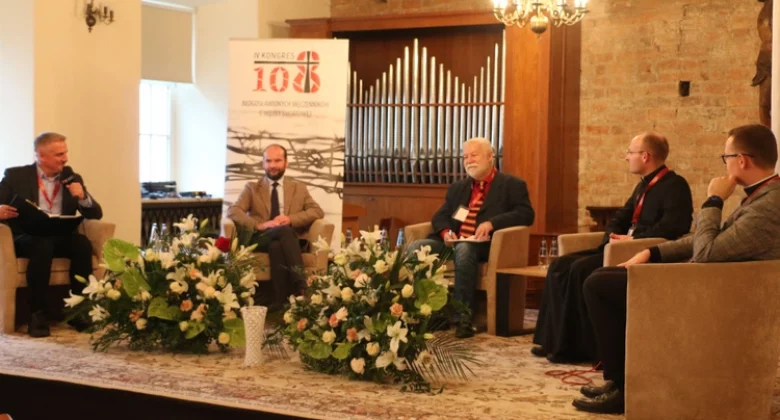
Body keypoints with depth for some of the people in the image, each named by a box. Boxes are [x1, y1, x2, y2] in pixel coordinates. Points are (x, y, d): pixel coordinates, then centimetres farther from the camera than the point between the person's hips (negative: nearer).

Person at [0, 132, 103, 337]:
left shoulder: (72, 178, 13)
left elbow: (95, 214, 9)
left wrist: (83, 197, -11)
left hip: (60, 238, 3)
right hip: (26, 238, -3)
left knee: (83, 243, -30)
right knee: (43, 246, -37)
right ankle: (37, 314, -29)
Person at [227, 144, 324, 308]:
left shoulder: (299, 188, 24)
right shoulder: (252, 188, 20)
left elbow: (318, 212, 9)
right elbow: (233, 211, 4)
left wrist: (291, 219, -10)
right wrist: (259, 225, -15)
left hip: (292, 238, 1)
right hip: (261, 239, -1)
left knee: (277, 245, -38)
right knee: (284, 231, -37)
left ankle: (281, 300, -46)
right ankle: (300, 286, -46)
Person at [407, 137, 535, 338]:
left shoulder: (512, 185, 6)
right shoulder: (458, 187, 24)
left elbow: (526, 214, -7)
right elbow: (440, 216, 19)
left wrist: (492, 223, -21)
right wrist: (445, 232, -6)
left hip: (485, 244, -5)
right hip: (453, 241, 6)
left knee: (464, 249, -39)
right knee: (415, 248, -21)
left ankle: (463, 317, -36)